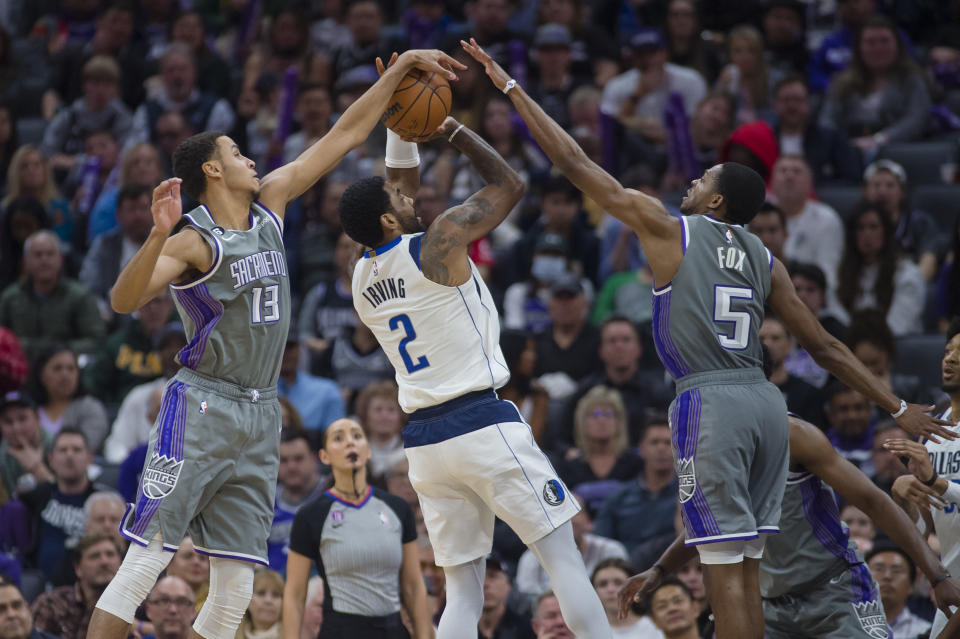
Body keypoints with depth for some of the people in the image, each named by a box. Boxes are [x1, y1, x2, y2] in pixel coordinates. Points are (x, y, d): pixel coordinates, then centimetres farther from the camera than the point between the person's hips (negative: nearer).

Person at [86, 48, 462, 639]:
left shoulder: (271, 202, 10)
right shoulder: (194, 242, -10)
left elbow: (344, 135, 15)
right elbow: (124, 301, -25)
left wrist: (402, 67, 13)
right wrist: (159, 234, -39)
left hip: (259, 416, 7)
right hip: (200, 410, -7)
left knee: (237, 585, 1)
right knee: (142, 567, -11)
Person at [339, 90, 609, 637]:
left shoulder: (362, 277, 12)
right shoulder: (439, 242, -8)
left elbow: (405, 184, 27)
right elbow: (511, 185, 4)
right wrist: (453, 130, 10)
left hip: (423, 440, 7)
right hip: (483, 425, -7)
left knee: (463, 592, 9)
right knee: (564, 556, -1)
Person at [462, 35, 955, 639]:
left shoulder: (670, 228, 2)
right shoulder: (764, 259, 16)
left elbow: (576, 164, 3)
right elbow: (823, 345, 14)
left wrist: (512, 87, 10)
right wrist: (898, 407, 20)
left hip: (710, 402, -6)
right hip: (765, 403, 6)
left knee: (725, 572, -7)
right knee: (746, 571, 11)